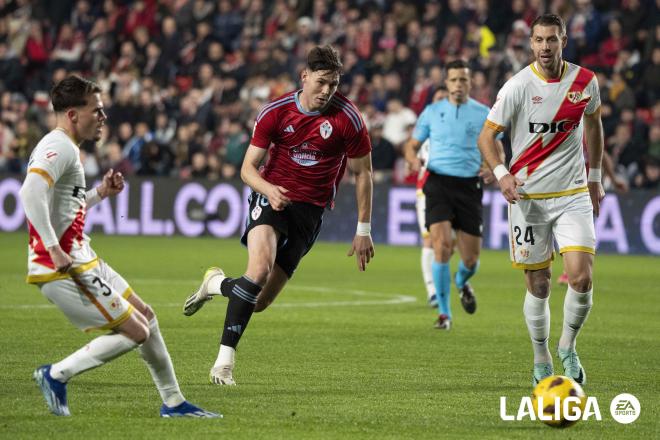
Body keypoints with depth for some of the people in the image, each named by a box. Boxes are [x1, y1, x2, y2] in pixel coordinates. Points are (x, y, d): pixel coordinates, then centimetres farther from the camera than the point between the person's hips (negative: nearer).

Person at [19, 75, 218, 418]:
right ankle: (57, 375, 0)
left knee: (145, 316, 16)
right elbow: (30, 193, -32)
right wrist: (55, 250, -31)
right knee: (135, 332, -8)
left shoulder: (64, 148, 17)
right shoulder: (59, 148, -16)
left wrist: (100, 194, 13)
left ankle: (172, 401, 24)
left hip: (82, 261, 11)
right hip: (63, 270, -11)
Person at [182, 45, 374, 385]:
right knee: (260, 269, -30)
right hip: (272, 196, -1)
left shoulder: (347, 118, -9)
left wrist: (363, 230, 2)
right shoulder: (275, 112, -7)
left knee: (261, 302, -2)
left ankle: (216, 284, 33)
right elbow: (248, 168, -2)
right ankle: (225, 358, -24)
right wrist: (269, 189, -24)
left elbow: (362, 173, 3)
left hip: (310, 209, 1)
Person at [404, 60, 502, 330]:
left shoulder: (483, 114, 6)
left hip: (468, 186, 1)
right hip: (438, 183, -1)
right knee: (441, 246, -18)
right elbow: (412, 144, 13)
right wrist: (413, 159, -10)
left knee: (471, 258, 1)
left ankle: (462, 283, 40)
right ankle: (444, 313, -8)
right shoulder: (432, 112, 7)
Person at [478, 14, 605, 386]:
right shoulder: (518, 87, -10)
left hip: (573, 195, 2)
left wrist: (595, 178, 20)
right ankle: (542, 361, 22)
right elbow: (486, 136, -5)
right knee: (539, 286, 3)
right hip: (528, 197, -2)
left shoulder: (585, 81, -1)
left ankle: (568, 347, 13)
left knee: (582, 278, -13)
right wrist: (502, 174, -22)